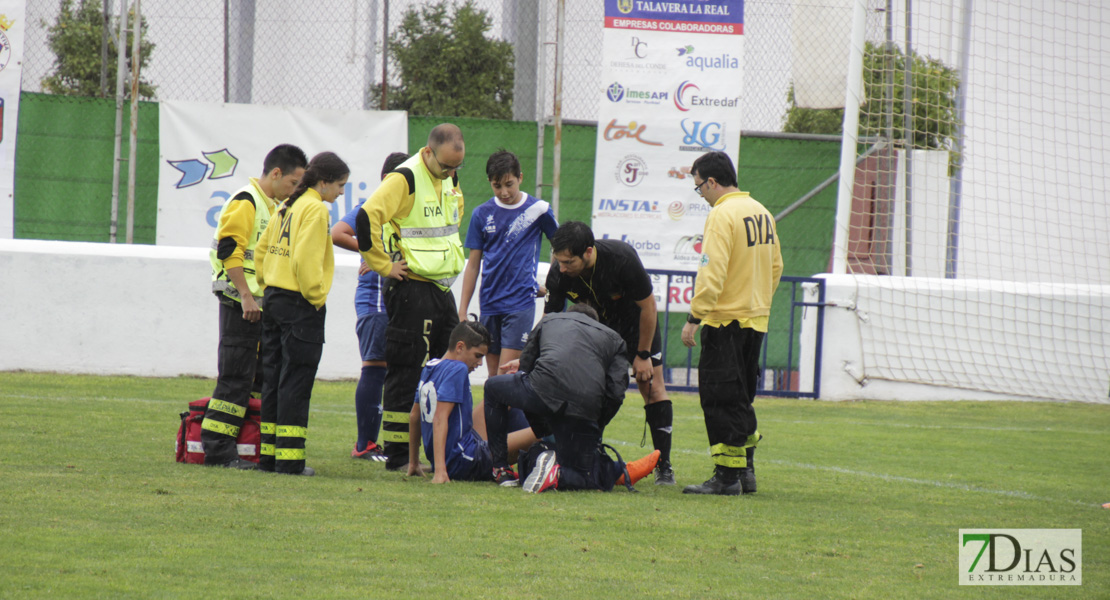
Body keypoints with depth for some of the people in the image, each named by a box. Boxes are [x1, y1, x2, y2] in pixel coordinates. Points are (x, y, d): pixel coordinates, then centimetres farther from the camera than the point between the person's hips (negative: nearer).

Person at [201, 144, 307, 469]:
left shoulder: (273, 206, 20)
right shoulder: (245, 202, -11)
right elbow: (230, 250, -20)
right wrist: (246, 296, -23)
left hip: (261, 305, 10)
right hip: (240, 305, -10)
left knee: (264, 378, 10)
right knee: (236, 378, -9)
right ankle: (218, 448, -8)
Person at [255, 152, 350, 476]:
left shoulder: (288, 207, 13)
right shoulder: (315, 209, -13)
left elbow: (262, 249, 18)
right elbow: (305, 260, -22)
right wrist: (316, 295, -12)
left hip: (275, 300, 9)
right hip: (300, 305, -9)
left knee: (273, 378, 11)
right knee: (295, 382, -5)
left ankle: (268, 454, 14)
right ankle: (289, 458, -6)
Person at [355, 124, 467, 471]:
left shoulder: (450, 181, 12)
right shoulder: (404, 179, -15)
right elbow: (367, 217, -26)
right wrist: (383, 265, -19)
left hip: (442, 288, 9)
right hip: (412, 290, -9)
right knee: (406, 373, -6)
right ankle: (397, 456, -2)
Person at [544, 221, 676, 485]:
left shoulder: (623, 258, -36)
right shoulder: (559, 274, -27)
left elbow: (648, 306, -22)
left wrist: (643, 355, -16)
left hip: (634, 320, -3)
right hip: (594, 322, 3)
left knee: (651, 386, -9)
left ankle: (664, 466, -5)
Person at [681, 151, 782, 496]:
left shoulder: (721, 215, -14)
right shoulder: (761, 212, 11)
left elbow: (712, 273, -21)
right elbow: (775, 266, 18)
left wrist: (694, 318, -19)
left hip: (726, 321, -9)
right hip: (756, 319, 9)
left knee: (718, 397, -5)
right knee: (740, 398, 17)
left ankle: (727, 477, -6)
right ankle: (746, 470, 18)